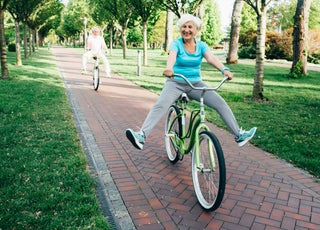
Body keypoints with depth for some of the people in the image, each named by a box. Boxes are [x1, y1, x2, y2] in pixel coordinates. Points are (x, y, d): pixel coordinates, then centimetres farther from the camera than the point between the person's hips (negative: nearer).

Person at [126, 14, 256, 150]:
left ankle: (239, 135, 0)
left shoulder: (201, 46, 3)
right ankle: (141, 135, -36)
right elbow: (172, 56, -27)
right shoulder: (176, 44, -5)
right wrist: (169, 68, -51)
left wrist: (224, 69, -36)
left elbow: (211, 58, -15)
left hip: (196, 84, 3)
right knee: (160, 105, -28)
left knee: (220, 103, -10)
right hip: (175, 83, -3)